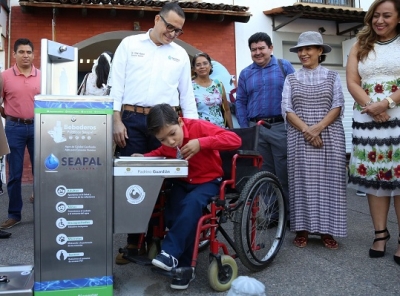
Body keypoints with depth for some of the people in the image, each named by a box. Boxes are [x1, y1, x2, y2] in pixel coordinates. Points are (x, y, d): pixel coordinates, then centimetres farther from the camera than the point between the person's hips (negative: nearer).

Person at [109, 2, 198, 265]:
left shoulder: (180, 54, 14)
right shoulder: (130, 44, 8)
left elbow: (187, 94, 14)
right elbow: (116, 84, 2)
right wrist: (117, 120, -7)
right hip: (132, 119, -1)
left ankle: (155, 238, 16)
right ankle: (133, 241, 12)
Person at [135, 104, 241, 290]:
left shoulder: (199, 127, -19)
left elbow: (235, 140, -26)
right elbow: (161, 153, 22)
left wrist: (201, 143, -36)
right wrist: (145, 158, 1)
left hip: (208, 181, -4)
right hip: (182, 182, 5)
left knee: (191, 204, -35)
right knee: (172, 213, -21)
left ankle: (171, 253, -28)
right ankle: (183, 267, -7)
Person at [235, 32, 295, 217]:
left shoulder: (284, 67, 5)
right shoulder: (245, 73, 12)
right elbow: (240, 102, 10)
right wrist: (245, 130, 1)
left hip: (281, 127, -2)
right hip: (255, 129, 3)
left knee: (284, 172, 1)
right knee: (265, 173, 8)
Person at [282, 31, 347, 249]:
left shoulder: (332, 77, 9)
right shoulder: (291, 79, 10)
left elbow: (338, 107, 0)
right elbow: (286, 109, 1)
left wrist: (318, 128, -15)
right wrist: (306, 130, -13)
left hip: (329, 136, 0)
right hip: (299, 137, 1)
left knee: (328, 181, -1)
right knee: (301, 181, 0)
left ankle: (327, 230, 8)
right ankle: (302, 229, 7)